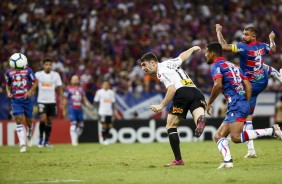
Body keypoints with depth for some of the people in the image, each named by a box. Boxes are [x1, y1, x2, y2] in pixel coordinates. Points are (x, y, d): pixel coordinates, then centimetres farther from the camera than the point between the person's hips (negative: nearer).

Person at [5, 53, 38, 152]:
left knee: (29, 120, 10)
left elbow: (35, 82, 2)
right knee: (19, 120, -12)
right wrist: (8, 92, -3)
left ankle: (29, 136, 43)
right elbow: (7, 84, 16)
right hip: (16, 100, 0)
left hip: (27, 98, 0)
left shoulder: (28, 71, -4)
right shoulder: (9, 72, 2)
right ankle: (23, 144, -14)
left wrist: (30, 91, -13)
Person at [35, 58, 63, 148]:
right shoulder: (38, 75, -3)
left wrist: (62, 99, -1)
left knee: (49, 121, 5)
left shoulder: (56, 75, 2)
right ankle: (41, 138, 1)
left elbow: (59, 88, 6)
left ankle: (47, 141, 15)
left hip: (52, 101, 2)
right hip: (42, 101, -2)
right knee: (43, 119, -16)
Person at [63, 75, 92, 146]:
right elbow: (65, 100, 3)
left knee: (81, 125, 6)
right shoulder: (69, 89, -1)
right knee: (73, 124, -13)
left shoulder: (81, 89, 12)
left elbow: (85, 100, 14)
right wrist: (64, 110, 3)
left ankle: (76, 138, 24)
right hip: (72, 109, -5)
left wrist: (90, 107, 3)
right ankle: (74, 141, -10)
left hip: (79, 109, 5)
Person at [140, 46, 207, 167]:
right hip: (197, 92, 7)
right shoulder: (169, 63, 26)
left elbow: (172, 89, -10)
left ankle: (178, 160, 5)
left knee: (171, 126, 8)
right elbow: (183, 56, 45)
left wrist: (161, 105, -10)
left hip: (183, 92, -7)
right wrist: (193, 49, 65)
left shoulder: (160, 71, 4)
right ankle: (201, 119, -53)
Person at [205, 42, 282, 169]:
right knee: (218, 136, 8)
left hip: (236, 105, -10)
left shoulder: (216, 65, 1)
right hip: (244, 104, 10)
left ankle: (271, 131, -21)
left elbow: (218, 85, -17)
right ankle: (227, 161, -13)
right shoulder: (233, 66, 26)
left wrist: (209, 103, -6)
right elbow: (248, 86, 19)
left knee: (236, 137, -22)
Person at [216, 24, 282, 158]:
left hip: (251, 87, -6)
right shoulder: (262, 46, -2)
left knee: (248, 118, -1)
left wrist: (218, 31, -13)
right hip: (264, 82, 6)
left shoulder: (244, 47, -23)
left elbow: (224, 46, -28)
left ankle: (251, 150, -6)